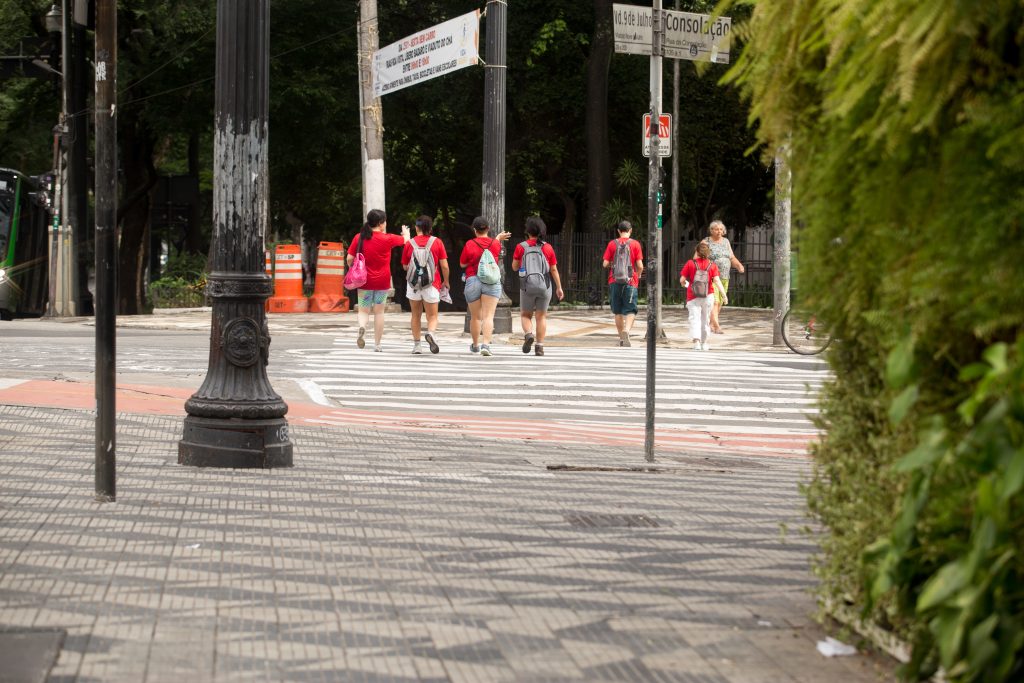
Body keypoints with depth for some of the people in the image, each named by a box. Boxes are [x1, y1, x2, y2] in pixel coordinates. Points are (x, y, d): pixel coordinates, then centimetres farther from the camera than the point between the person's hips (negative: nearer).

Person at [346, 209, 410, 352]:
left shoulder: (359, 238, -4)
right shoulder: (387, 239, -8)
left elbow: (350, 258, -3)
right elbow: (406, 239, 9)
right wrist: (406, 232, 32)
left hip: (364, 281, 1)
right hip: (382, 281, -1)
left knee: (364, 310, 9)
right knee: (379, 312, 9)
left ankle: (362, 327, -24)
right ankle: (377, 344, 11)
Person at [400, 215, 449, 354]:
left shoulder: (409, 243, 0)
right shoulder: (437, 242, -2)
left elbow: (405, 266, 8)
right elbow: (444, 266, -4)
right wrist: (446, 281, 11)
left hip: (413, 284, 1)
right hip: (432, 285, -1)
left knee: (416, 315, 15)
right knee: (432, 316, 5)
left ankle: (416, 344, 13)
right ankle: (431, 333, -26)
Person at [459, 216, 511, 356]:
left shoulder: (470, 244, -4)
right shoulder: (495, 243, 3)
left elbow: (462, 264, 7)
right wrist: (498, 238, 44)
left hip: (473, 282, 0)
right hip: (492, 282, 0)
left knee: (475, 317, 14)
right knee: (488, 316, -7)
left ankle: (475, 345, 28)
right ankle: (486, 345, -23)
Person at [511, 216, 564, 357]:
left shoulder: (521, 247, -5)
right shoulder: (547, 248, -2)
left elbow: (515, 267, 3)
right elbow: (554, 269, -1)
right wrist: (559, 287, 5)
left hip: (527, 287, -1)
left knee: (525, 315, 14)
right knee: (541, 316, 10)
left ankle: (528, 334, -13)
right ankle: (539, 345, 4)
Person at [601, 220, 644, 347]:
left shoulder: (612, 244, 2)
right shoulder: (635, 244, -2)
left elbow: (605, 264, 0)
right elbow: (640, 265, -5)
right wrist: (638, 275, 15)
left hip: (615, 281, 2)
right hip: (630, 281, -2)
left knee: (618, 311, 13)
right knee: (630, 311, -2)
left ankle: (621, 338, 17)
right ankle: (626, 330, -28)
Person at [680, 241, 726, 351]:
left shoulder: (690, 263, -3)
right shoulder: (712, 265, 0)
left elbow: (682, 280, -4)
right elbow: (717, 281, -10)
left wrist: (684, 284, 19)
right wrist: (724, 294, -10)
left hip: (693, 296, -2)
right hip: (708, 296, 2)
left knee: (694, 318, -5)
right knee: (705, 319, 15)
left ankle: (696, 341, -24)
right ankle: (704, 343, 24)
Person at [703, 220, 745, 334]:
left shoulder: (726, 241, 13)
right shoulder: (706, 242, -3)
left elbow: (732, 258, 15)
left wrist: (739, 265, -4)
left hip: (724, 278, 6)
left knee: (720, 303, 8)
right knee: (714, 302, -15)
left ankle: (711, 324, 21)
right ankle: (716, 326, -20)